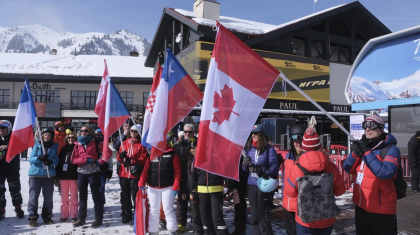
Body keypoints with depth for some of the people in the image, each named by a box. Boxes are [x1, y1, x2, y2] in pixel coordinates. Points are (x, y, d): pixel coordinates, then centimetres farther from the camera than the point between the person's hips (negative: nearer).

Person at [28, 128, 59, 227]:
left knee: (48, 197, 6)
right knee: (33, 196, -1)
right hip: (35, 174, -1)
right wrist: (39, 158, -25)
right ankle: (32, 217, 9)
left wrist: (51, 161, -25)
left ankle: (47, 216, 19)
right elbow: (31, 159, -5)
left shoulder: (55, 146, 4)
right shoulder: (37, 145, 3)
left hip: (49, 174, 1)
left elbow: (56, 160, -3)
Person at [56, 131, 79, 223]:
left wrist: (78, 175, -14)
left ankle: (74, 216, 9)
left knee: (73, 197, 1)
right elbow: (59, 161, 13)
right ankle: (64, 216, 19)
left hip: (73, 176, -4)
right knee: (64, 197, 11)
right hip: (63, 175, 5)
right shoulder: (63, 149, 14)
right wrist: (57, 174, 4)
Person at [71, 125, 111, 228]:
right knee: (82, 196, 13)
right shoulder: (78, 144, 9)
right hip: (81, 173, 4)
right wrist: (86, 160, -12)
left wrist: (99, 161, -12)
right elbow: (73, 159, 2)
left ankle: (99, 219, 9)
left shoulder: (95, 143, -1)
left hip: (94, 172, -4)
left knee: (96, 195, 2)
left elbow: (108, 152, -4)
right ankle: (81, 218, 24)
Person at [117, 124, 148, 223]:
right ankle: (126, 214, 25)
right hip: (124, 173, 5)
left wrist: (132, 162, -21)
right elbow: (119, 158, 14)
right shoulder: (125, 143, 13)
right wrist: (121, 156, -10)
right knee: (125, 195, 12)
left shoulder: (141, 144, -1)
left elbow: (144, 158, -10)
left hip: (135, 174, -5)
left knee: (135, 194, -4)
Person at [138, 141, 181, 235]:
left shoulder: (172, 155, -2)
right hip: (152, 188, 4)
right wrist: (141, 184, -4)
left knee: (168, 209, 0)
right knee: (153, 210, 12)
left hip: (168, 187, -3)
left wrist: (176, 187, -12)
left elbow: (177, 172, -7)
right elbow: (145, 171, 5)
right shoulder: (152, 155, 10)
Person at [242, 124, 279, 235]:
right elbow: (244, 169, 10)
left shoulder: (269, 149, -5)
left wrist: (262, 170, -29)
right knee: (254, 216, 12)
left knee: (263, 216, -4)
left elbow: (274, 167, -12)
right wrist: (245, 164, -13)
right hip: (251, 185, 5)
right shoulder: (248, 148, 7)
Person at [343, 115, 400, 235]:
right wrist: (355, 153, -16)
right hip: (361, 204, 6)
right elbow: (348, 169, 1)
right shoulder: (363, 145, 5)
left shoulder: (391, 149, -14)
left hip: (381, 208, -6)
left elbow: (385, 173, -30)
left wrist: (367, 152, -27)